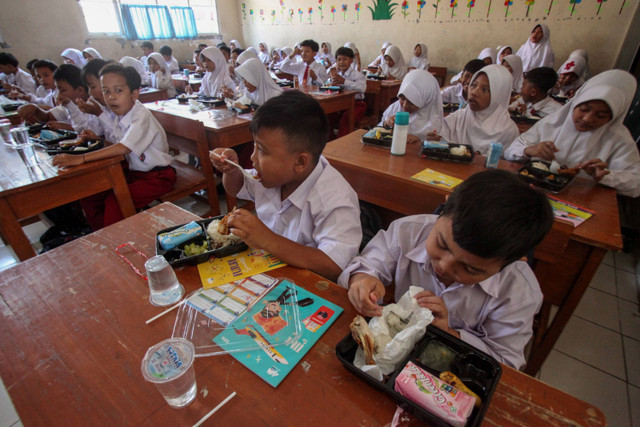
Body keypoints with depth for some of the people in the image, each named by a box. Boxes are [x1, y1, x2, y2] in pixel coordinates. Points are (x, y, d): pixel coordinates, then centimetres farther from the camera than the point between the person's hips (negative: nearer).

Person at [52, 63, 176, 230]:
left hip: (158, 176, -8)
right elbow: (118, 146, 17)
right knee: (88, 195, 2)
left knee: (114, 202, -23)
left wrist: (82, 158, -31)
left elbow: (124, 148, -31)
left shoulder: (141, 115, -20)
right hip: (134, 172, 9)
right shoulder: (122, 116, 6)